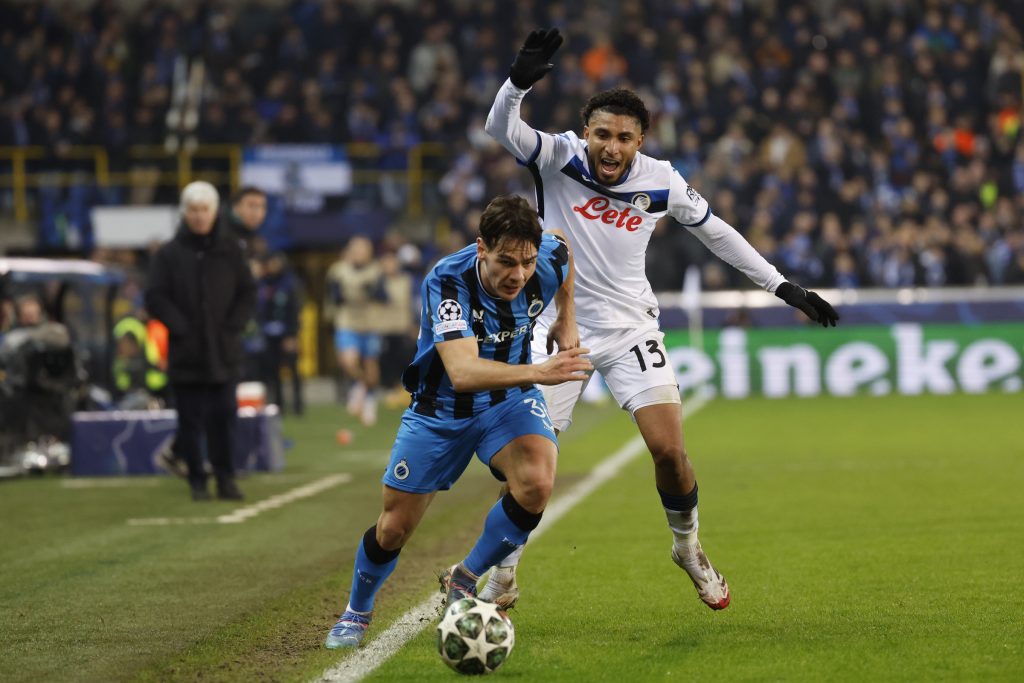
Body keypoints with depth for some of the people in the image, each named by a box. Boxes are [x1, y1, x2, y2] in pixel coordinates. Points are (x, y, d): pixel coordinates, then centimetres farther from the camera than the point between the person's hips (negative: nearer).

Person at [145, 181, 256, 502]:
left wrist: (232, 326, -3)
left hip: (224, 351, 1)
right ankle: (197, 480, 8)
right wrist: (181, 328, -8)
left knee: (224, 417, 1)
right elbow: (155, 298, 0)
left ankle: (226, 478, 9)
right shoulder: (169, 253, 2)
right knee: (190, 420, 1)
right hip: (185, 353, -1)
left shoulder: (230, 250, 7)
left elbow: (247, 293, 9)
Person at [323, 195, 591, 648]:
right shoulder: (447, 282, -34)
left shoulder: (549, 258, -21)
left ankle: (464, 582, -3)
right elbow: (463, 372, -49)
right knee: (395, 527, 4)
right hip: (441, 407, -2)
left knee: (537, 483, -28)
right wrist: (537, 372, -60)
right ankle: (356, 612, 36)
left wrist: (566, 319, 7)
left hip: (509, 398, 2)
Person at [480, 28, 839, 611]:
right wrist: (519, 81, -51)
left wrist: (783, 286, 8)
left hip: (632, 329, 1)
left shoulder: (661, 182, -6)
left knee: (670, 451, -9)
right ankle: (502, 579, 14)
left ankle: (689, 549, 20)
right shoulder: (559, 157, -12)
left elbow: (717, 232, 8)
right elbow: (501, 127, -29)